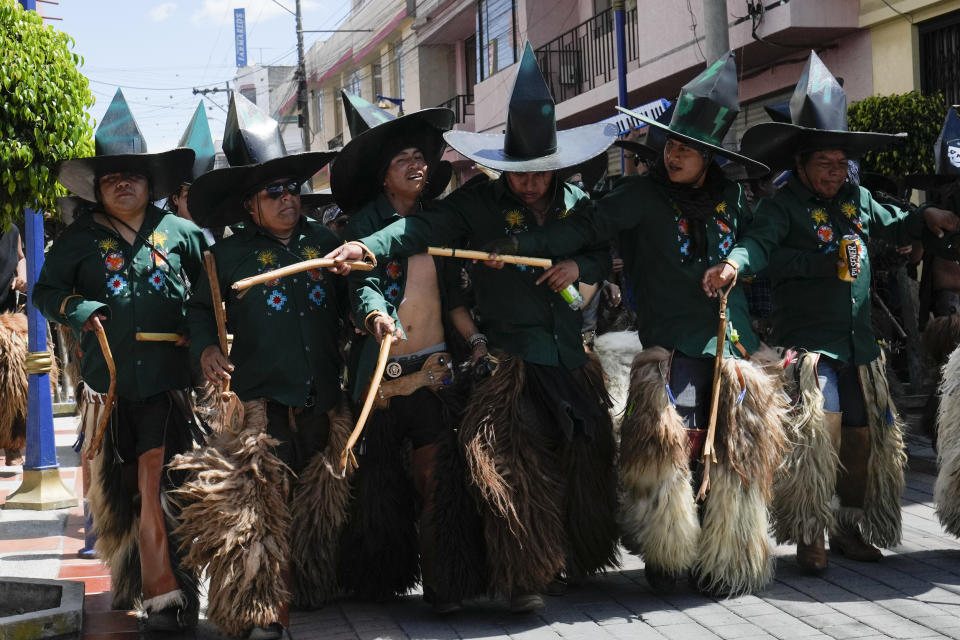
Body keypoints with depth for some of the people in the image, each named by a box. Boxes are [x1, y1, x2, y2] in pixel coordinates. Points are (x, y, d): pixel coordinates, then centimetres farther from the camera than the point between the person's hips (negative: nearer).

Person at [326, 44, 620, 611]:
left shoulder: (577, 203, 8)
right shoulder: (478, 204, -5)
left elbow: (604, 253, 17)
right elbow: (422, 228, -18)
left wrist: (580, 267, -7)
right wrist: (368, 246, -35)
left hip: (571, 352, 5)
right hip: (511, 354, -4)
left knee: (582, 458, 11)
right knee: (517, 464, -12)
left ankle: (572, 560, 29)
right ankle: (525, 576, -1)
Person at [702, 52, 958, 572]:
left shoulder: (856, 199, 12)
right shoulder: (784, 204, -8)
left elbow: (892, 225, 29)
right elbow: (760, 241, -25)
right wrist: (735, 261, -46)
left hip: (859, 343, 7)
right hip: (807, 343, -7)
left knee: (865, 435, 11)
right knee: (815, 434, -14)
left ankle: (852, 529, 26)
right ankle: (808, 537, -1)